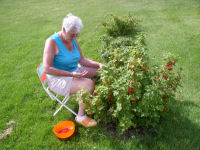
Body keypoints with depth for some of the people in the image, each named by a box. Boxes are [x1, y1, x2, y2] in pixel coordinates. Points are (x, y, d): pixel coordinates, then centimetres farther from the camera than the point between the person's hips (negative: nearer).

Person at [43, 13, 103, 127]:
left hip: (74, 71, 8)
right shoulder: (52, 42, -21)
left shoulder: (73, 40, 0)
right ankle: (81, 117, -9)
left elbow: (82, 60, 5)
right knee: (89, 84, -28)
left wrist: (99, 65, -10)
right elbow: (47, 69, -26)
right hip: (58, 79, -8)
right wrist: (71, 74, -30)